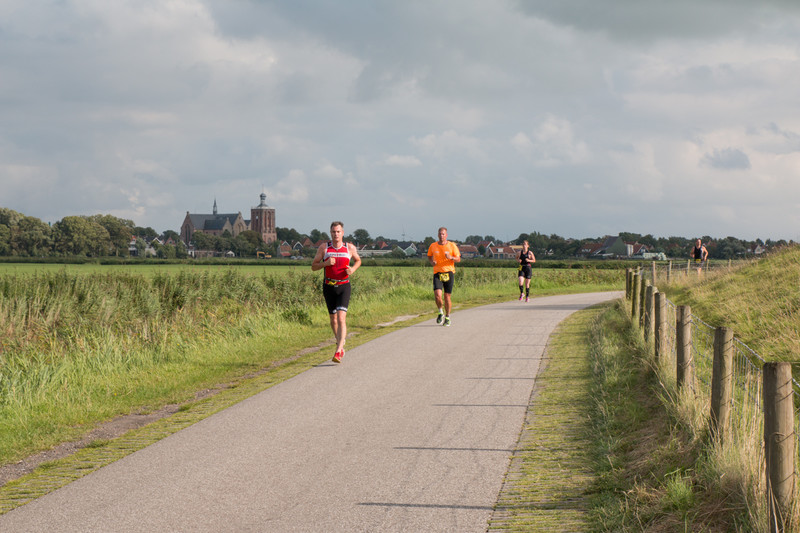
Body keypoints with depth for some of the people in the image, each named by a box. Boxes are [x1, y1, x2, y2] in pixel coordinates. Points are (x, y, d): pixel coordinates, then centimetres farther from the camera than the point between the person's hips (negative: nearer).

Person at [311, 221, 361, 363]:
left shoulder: (350, 248, 0)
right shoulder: (324, 247, 0)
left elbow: (358, 260, 18)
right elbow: (313, 266, 2)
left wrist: (353, 269, -4)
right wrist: (325, 263, -18)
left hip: (344, 287, -2)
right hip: (329, 287, 2)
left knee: (341, 318, -17)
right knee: (333, 319, 12)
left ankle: (338, 352, -23)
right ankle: (340, 343, 36)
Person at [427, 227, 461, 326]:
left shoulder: (452, 246, 0)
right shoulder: (433, 246, 5)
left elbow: (458, 259, 2)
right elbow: (429, 256, 21)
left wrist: (451, 257, -19)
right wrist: (431, 262, -2)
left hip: (449, 273, -1)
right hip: (437, 273, 1)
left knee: (447, 297, 2)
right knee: (437, 295, -17)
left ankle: (447, 317, 20)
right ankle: (441, 312, 10)